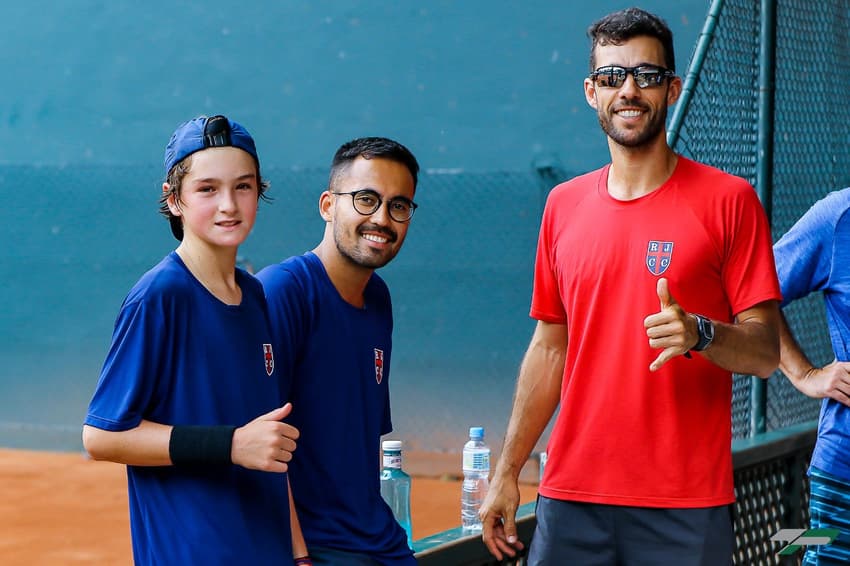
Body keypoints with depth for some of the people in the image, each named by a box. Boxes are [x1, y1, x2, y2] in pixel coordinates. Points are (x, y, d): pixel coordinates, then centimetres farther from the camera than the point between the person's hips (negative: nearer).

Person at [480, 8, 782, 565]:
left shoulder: (728, 200, -2)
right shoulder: (565, 205, 10)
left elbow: (766, 352, -4)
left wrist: (700, 334, -24)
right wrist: (507, 472, 13)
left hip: (686, 505, -3)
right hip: (571, 496, 3)